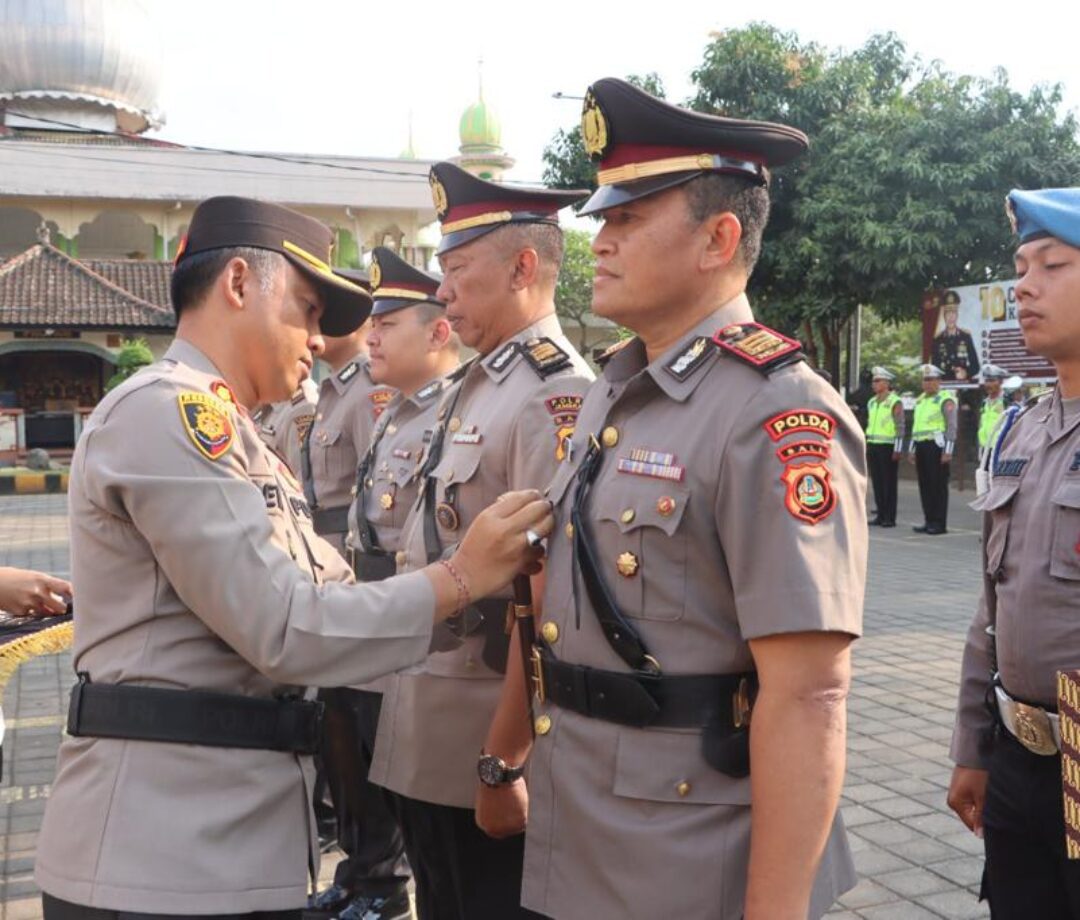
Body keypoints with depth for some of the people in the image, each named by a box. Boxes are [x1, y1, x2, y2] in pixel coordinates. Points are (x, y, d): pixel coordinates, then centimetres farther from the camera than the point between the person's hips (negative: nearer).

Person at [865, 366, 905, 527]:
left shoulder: (895, 402, -8)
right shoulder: (871, 402, 14)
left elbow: (900, 427, -11)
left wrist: (897, 450, -15)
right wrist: (866, 447, 16)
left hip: (888, 447, -7)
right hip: (873, 447, 7)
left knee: (889, 483, -3)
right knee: (877, 482, 7)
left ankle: (890, 518, 1)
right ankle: (880, 515, 13)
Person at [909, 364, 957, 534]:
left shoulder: (945, 399, -5)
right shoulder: (920, 400, 19)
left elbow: (952, 426, -11)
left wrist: (948, 451, -17)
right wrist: (912, 449, 21)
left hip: (936, 446, -8)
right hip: (921, 446, 8)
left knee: (938, 485, -4)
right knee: (924, 485, 8)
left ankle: (939, 523, -1)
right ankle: (929, 521, 14)